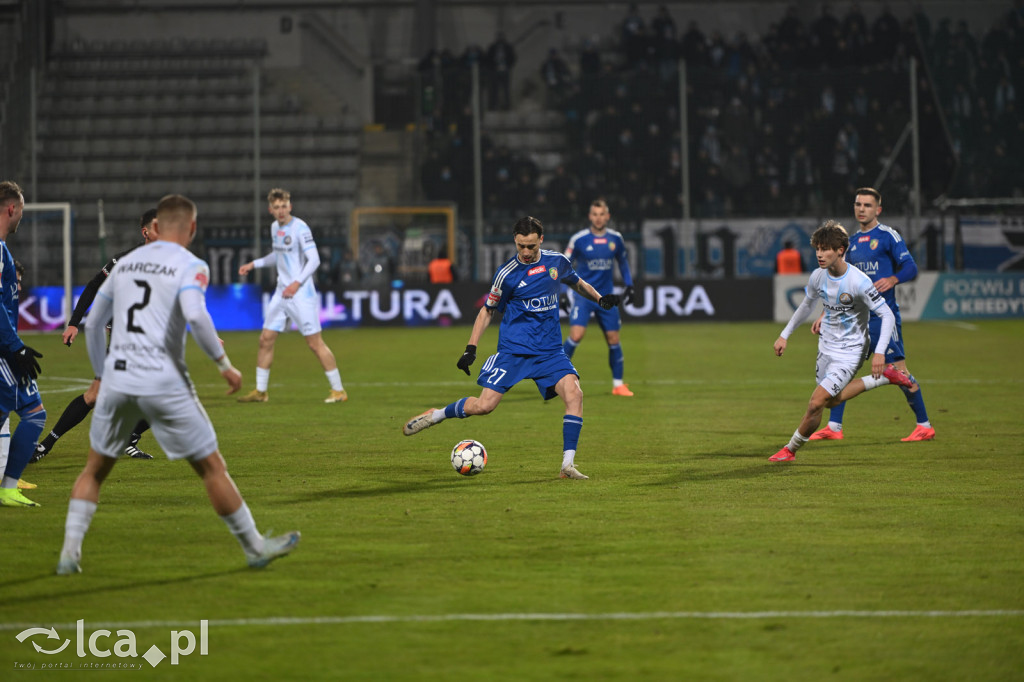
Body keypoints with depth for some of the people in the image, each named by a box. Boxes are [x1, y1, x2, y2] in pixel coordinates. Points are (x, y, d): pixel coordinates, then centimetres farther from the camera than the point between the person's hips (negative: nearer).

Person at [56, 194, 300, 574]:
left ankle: (69, 552, 9)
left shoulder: (125, 263, 16)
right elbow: (195, 315, -22)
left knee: (95, 469, 19)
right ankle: (254, 547, 14)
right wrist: (223, 363, -13)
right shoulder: (190, 266, -2)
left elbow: (93, 324, 22)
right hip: (163, 383, -4)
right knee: (212, 468, 6)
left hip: (117, 381, 5)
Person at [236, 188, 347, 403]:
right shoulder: (275, 227, 10)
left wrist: (297, 283, -26)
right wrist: (253, 264, 22)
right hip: (281, 293, 8)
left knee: (315, 343, -7)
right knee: (266, 339, 6)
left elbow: (314, 260, -18)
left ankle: (338, 390, 1)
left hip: (301, 294, -8)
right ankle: (260, 391, 16)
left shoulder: (299, 228, -13)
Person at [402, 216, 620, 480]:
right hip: (513, 350, -3)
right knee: (483, 406, -11)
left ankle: (568, 465, -17)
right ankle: (436, 415, 17)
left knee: (574, 393, -20)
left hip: (550, 350, 3)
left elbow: (577, 283, 25)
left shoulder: (557, 261, 3)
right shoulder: (507, 273, -8)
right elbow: (487, 310, 3)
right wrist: (471, 348, -3)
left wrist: (600, 298, 9)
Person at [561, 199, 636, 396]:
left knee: (613, 339, 2)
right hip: (583, 295, -3)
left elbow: (622, 261, 20)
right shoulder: (579, 239, -8)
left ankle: (618, 384, 15)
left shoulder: (615, 238, 2)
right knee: (576, 334, -19)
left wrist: (629, 285, 14)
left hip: (606, 297, 3)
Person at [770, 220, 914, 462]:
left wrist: (879, 352, -30)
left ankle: (790, 450, 7)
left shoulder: (858, 282, -26)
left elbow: (887, 316, -20)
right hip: (826, 347, 7)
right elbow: (806, 305, 15)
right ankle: (883, 378, 29)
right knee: (831, 401, 20)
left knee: (816, 403, -13)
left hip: (850, 351, -7)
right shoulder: (817, 277, -7)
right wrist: (785, 335, 16)